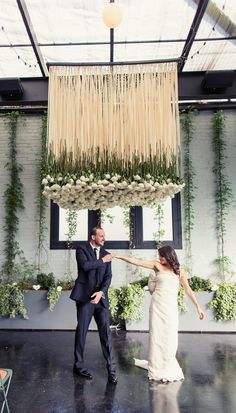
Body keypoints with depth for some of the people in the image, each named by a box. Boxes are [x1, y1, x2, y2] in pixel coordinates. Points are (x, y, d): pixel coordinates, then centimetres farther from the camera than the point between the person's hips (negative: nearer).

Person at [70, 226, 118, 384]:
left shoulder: (106, 254, 12)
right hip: (85, 296, -3)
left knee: (106, 331, 0)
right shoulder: (82, 249, 1)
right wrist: (102, 260, -8)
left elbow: (108, 277, 2)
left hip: (101, 297, 3)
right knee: (82, 330, 5)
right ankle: (79, 365, 21)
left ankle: (111, 368, 8)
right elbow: (85, 265, -19)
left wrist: (101, 292, -14)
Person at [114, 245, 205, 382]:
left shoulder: (180, 272, 8)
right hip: (157, 304, 0)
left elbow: (188, 290, 10)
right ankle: (158, 367, 16)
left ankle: (168, 367, 20)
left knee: (170, 337, 2)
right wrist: (118, 256, -5)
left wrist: (198, 306, 5)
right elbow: (137, 261, 0)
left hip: (171, 307, 1)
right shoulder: (157, 265, 4)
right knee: (156, 335, 2)